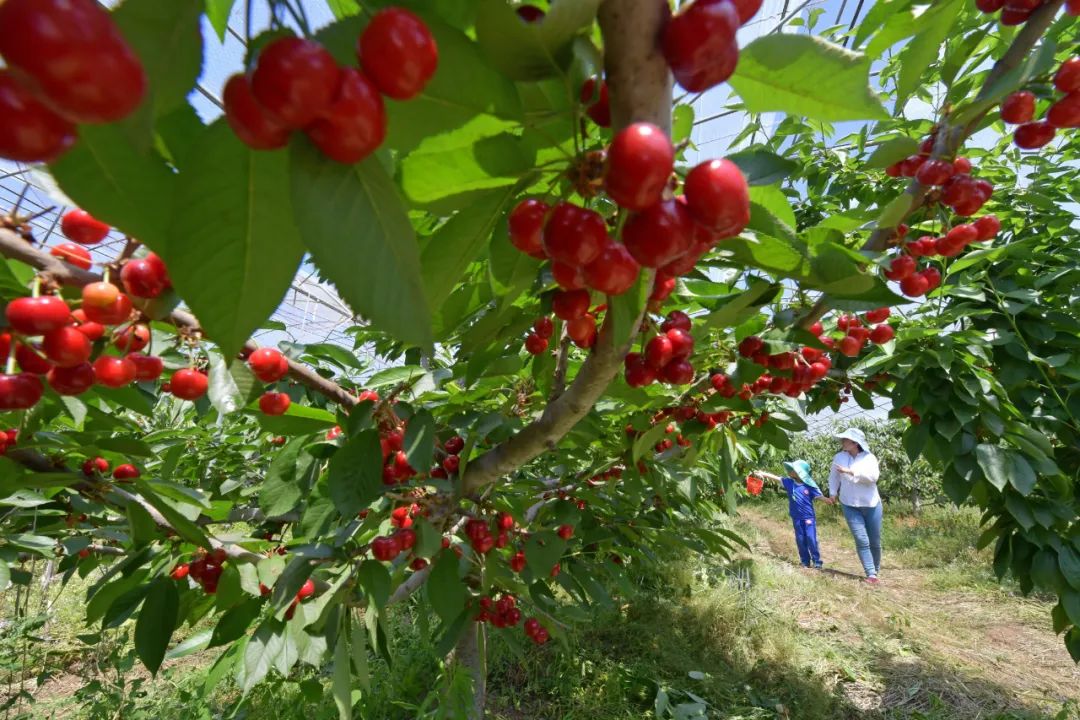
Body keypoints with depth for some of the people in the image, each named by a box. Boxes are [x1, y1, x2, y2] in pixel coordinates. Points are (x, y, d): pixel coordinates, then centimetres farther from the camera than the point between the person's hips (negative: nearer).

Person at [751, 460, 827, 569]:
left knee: (811, 538, -4)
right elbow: (776, 478, -4)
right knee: (800, 540, 9)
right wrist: (763, 473, -9)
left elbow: (819, 496, -9)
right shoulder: (789, 482, -4)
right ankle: (805, 561, 21)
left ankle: (817, 561, 9)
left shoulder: (809, 486, -11)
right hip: (797, 518, 3)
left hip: (809, 517, -3)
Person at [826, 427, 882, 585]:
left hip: (871, 505, 0)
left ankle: (876, 570, 34)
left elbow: (873, 477, -25)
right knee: (862, 541, -8)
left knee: (875, 541, 13)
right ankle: (871, 574, 0)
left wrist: (851, 471, -29)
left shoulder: (869, 457, -9)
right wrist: (833, 493, 1)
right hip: (850, 506, 0)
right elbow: (833, 477, 11)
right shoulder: (839, 457, -3)